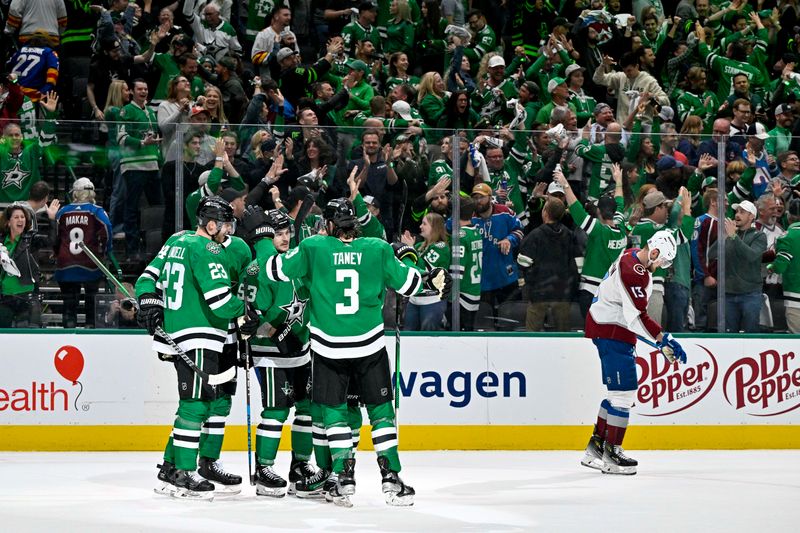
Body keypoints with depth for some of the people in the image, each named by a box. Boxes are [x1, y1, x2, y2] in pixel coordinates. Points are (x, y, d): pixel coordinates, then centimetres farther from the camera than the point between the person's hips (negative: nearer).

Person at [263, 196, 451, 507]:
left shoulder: (313, 248, -5)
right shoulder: (378, 250, -2)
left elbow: (277, 269, -2)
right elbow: (409, 285, 2)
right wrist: (407, 258, 21)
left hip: (328, 348, -1)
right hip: (369, 346, 1)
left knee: (333, 410, 12)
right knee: (380, 410, 10)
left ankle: (344, 477, 5)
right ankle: (391, 478, 4)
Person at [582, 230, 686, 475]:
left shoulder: (632, 256, 8)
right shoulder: (634, 273, -25)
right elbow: (637, 317, -27)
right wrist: (664, 340, -25)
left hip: (605, 324, 11)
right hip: (611, 332, -11)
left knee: (618, 391, 15)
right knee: (624, 391, -9)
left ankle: (596, 447, 19)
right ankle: (612, 453, -6)